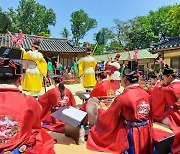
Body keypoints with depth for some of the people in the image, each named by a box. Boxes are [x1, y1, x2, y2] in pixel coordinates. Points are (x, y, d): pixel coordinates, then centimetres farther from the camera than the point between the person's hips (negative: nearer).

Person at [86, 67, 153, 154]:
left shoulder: (123, 98, -20)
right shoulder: (146, 94, -3)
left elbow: (107, 118, -10)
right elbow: (149, 115, 12)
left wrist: (98, 110, 7)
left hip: (130, 135, -7)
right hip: (146, 133, 7)